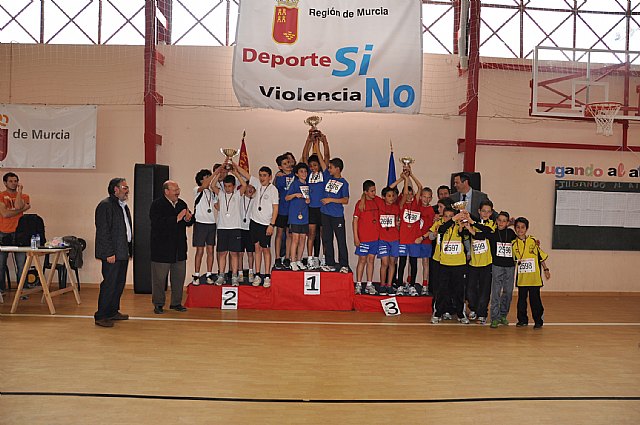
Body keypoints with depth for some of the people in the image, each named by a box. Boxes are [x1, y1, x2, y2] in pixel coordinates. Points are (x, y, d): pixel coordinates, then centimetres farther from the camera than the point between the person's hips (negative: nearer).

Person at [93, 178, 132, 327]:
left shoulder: (124, 206, 17)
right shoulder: (105, 205, -12)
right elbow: (103, 231, -17)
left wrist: (129, 250, 16)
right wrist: (110, 253, -19)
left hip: (123, 253, 9)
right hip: (112, 253, -9)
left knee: (119, 283, 15)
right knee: (109, 284, -5)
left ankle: (113, 312, 26)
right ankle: (101, 316, 4)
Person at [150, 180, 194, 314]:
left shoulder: (182, 204, 10)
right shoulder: (157, 205, -9)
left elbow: (190, 222, 14)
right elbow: (158, 223, -23)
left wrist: (188, 219, -10)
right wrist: (177, 218, -27)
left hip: (179, 249, 6)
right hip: (162, 249, -6)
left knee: (179, 277, 11)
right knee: (159, 278, 4)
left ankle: (176, 303, 23)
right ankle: (158, 304, 17)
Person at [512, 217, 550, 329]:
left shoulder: (533, 241, 1)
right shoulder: (514, 243, 3)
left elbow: (541, 256, 8)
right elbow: (513, 259, 12)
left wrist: (546, 269, 9)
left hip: (534, 277, -2)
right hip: (521, 277, 2)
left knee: (535, 299, 0)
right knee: (521, 298, 8)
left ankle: (538, 320, 12)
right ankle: (522, 320, 20)